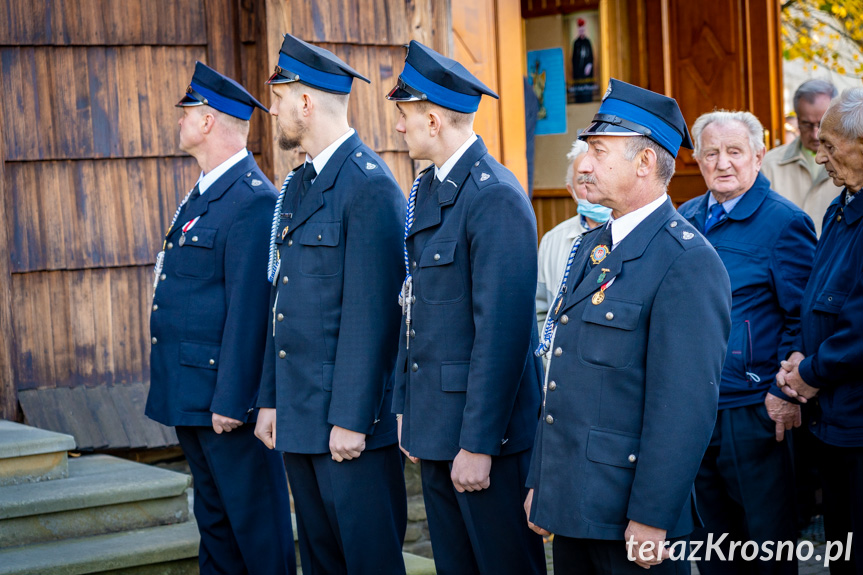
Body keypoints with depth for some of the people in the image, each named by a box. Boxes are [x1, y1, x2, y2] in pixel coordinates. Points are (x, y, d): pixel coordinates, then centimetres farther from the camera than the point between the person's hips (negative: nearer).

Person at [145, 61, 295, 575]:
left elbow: (249, 308, -21)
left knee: (256, 519, 0)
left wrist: (230, 401, -22)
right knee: (213, 518, 17)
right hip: (190, 395, 10)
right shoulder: (203, 194, 15)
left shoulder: (253, 201, -17)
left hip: (227, 396, -10)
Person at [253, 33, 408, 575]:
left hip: (350, 415, -9)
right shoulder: (298, 186, 15)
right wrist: (271, 400, 15)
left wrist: (351, 419, -19)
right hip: (299, 417, 9)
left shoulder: (369, 186, -14)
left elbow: (370, 313, -18)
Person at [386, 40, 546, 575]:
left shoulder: (496, 197, -17)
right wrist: (407, 408, 15)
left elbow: (502, 328, -21)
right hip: (434, 423, 9)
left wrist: (477, 444, -21)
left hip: (484, 430, -9)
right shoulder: (427, 190, 12)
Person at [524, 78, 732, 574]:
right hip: (570, 505, 8)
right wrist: (539, 482, 16)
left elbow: (686, 406, -19)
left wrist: (652, 519, -20)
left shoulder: (689, 261, -15)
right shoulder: (592, 247, 13)